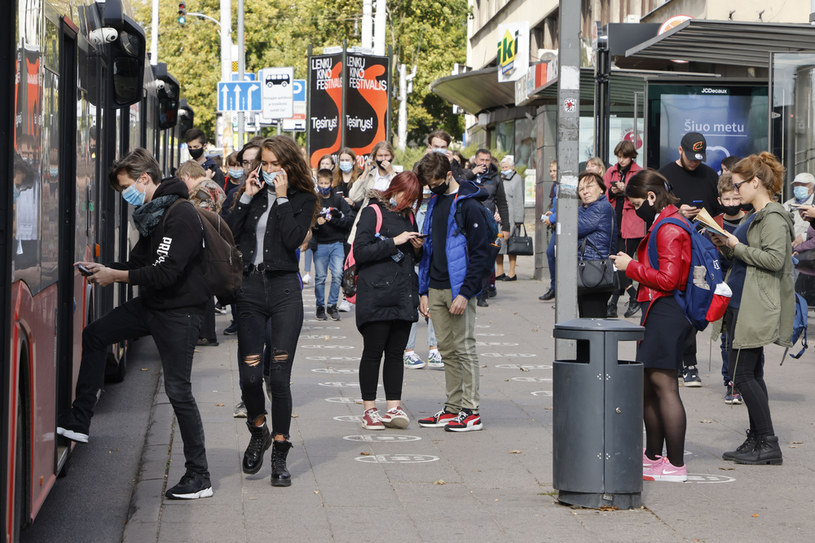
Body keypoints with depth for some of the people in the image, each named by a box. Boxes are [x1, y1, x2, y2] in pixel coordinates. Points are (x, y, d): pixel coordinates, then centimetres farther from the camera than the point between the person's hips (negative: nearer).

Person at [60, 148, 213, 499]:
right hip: (151, 305, 10)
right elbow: (142, 263, 16)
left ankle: (199, 477, 1)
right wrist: (104, 270, 1)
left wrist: (115, 277, -19)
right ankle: (79, 423, 19)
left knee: (178, 390, -8)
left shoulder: (180, 215, -21)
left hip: (179, 312, -10)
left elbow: (166, 272, -27)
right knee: (94, 335, 13)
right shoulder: (151, 213, 9)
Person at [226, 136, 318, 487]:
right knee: (249, 374, -3)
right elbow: (229, 234, 2)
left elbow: (294, 239, -12)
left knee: (279, 375, -4)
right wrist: (246, 198, -3)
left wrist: (282, 198, -9)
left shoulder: (303, 199, 4)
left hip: (284, 289, -2)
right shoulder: (254, 194, 12)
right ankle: (258, 431, 26)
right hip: (249, 287, 3)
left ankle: (280, 456, 6)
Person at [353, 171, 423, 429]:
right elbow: (360, 252, -14)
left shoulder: (409, 216, 17)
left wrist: (417, 248, 2)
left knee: (396, 353, 5)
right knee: (373, 352, -2)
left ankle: (394, 408, 7)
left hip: (403, 295, 6)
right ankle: (369, 410, 4)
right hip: (376, 295, -6)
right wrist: (395, 242, -17)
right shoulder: (373, 212, -3)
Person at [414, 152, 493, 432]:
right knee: (447, 350, 10)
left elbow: (481, 253, -12)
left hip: (459, 290, -7)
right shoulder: (435, 202, 14)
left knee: (464, 349, -4)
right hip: (436, 289, 7)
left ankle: (471, 411, 0)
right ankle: (453, 408, 15)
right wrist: (424, 290, 12)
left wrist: (465, 293, -17)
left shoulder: (468, 205, -9)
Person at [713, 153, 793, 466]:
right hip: (742, 305, 10)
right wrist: (729, 246, 7)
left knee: (742, 374, -9)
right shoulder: (755, 216, 17)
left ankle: (768, 444, -5)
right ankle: (757, 441, 16)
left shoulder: (774, 217, -13)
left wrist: (738, 247, -15)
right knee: (751, 374, 11)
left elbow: (774, 259, -24)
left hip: (757, 308, -10)